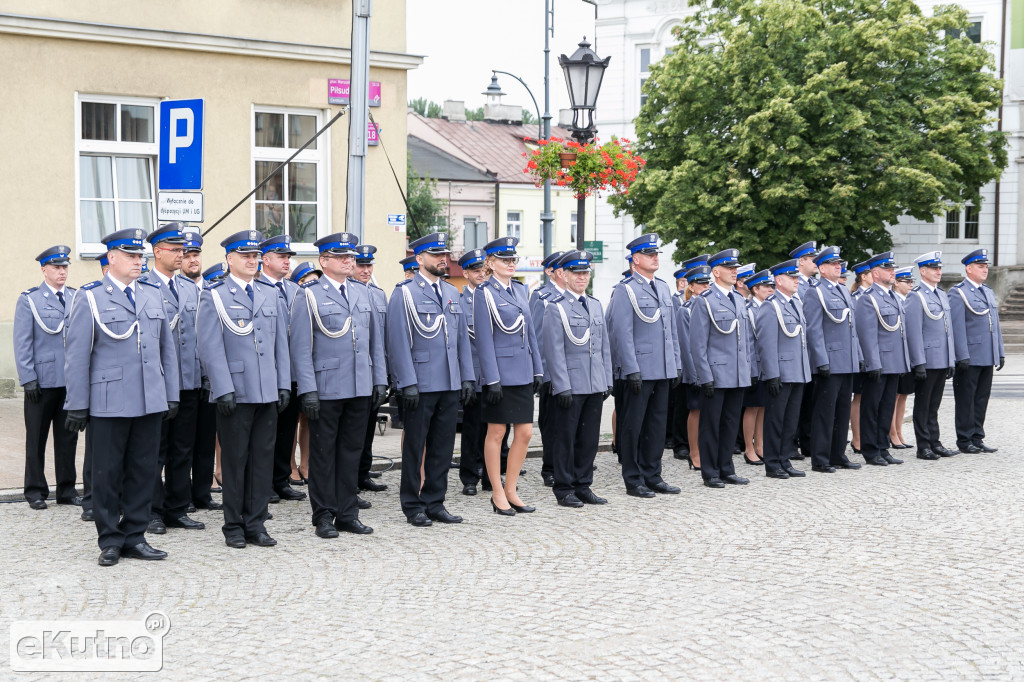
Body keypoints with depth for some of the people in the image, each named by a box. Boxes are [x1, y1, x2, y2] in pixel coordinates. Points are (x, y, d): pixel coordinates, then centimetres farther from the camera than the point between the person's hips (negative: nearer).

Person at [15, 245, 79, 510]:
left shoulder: (76, 298, 9)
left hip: (71, 380, 3)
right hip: (42, 381, -3)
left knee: (68, 437, 8)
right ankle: (35, 491, 15)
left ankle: (67, 489, 17)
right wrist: (28, 378, -10)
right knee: (37, 439, 6)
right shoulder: (29, 300, 0)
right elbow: (22, 343, -3)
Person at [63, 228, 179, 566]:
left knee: (143, 471, 7)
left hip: (150, 402, 4)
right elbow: (76, 355, -3)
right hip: (109, 404, -4)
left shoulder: (153, 295, 13)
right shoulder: (91, 298, -2)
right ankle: (110, 541, 14)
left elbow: (167, 349, 15)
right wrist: (77, 405, -6)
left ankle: (134, 537, 17)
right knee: (107, 473, 3)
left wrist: (171, 395, 10)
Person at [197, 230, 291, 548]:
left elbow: (281, 343, 15)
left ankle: (255, 524, 14)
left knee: (263, 459, 6)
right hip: (234, 394, -5)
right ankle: (234, 527, 11)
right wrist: (223, 390, -14)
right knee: (234, 460, 2)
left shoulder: (272, 295, 14)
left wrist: (284, 385, 7)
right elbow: (211, 348, -7)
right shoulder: (213, 296, -1)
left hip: (268, 393, 5)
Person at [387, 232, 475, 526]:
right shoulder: (404, 293, -6)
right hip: (421, 385, -6)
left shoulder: (451, 292, 14)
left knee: (443, 446, 9)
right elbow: (398, 341, -10)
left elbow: (462, 338, 16)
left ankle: (434, 503, 18)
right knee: (414, 446, 3)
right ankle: (413, 506, 12)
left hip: (451, 384, 6)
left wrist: (467, 377, 9)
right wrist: (408, 383, -15)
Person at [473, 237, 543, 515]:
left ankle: (511, 491, 16)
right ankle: (497, 494, 12)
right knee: (496, 432, 2)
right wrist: (492, 380, -15)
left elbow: (530, 331, 15)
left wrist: (538, 370, 10)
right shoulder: (484, 293, -8)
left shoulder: (519, 289, 11)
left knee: (525, 432, 6)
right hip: (500, 372, -6)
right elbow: (484, 339, -11)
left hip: (523, 373, 6)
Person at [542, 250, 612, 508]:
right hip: (570, 387, -6)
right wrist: (563, 387, -15)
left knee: (589, 438, 9)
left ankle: (583, 486, 18)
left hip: (595, 387, 6)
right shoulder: (556, 307, -6)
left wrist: (607, 380, 11)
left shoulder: (596, 305, 14)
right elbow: (554, 351, -11)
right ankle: (564, 490, 9)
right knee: (565, 438, 1)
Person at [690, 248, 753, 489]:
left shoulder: (738, 300, 14)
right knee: (711, 425, 1)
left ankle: (726, 470, 19)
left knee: (731, 424, 11)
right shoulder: (704, 301, -7)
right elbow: (698, 343, -10)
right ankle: (710, 474, 8)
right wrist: (705, 377, -14)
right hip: (716, 375, -6)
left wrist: (747, 369, 13)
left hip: (738, 376, 7)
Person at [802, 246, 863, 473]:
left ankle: (838, 456, 19)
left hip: (848, 363, 8)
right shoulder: (815, 292, -7)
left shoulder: (844, 291, 17)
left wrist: (859, 356, 16)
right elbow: (814, 330, -13)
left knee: (843, 411, 11)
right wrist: (822, 361, -18)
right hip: (829, 364, -8)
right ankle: (820, 460, 0)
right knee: (825, 412, -5)